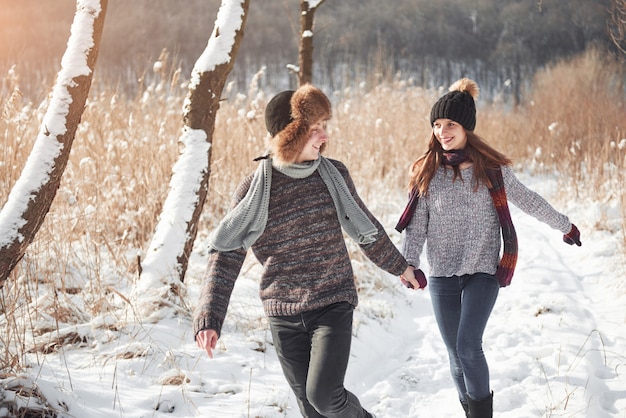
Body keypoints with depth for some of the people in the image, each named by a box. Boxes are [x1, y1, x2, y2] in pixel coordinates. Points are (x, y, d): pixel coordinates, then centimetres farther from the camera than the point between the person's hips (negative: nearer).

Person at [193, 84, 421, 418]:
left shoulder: (333, 175, -2)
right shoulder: (255, 188, -8)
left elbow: (364, 227, 15)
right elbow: (225, 254, -4)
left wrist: (398, 265, 27)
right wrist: (209, 318, -12)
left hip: (333, 305, 0)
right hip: (283, 315, 0)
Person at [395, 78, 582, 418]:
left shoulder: (491, 168, -3)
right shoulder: (426, 172, 0)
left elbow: (527, 201, 11)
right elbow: (416, 224, 0)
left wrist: (564, 226, 22)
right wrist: (409, 263, -15)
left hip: (483, 273, -2)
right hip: (442, 276, 2)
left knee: (468, 346, -17)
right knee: (456, 355, 9)